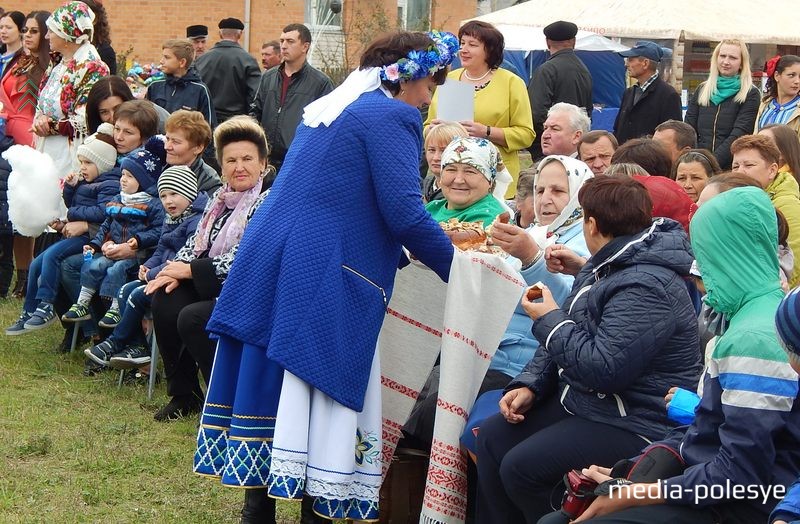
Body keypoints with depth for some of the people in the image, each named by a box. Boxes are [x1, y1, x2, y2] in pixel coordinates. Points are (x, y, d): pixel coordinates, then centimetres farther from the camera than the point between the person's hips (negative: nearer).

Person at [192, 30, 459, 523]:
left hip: (268, 261, 9)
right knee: (320, 393, -3)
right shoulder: (391, 117, -8)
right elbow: (403, 211, -16)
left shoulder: (328, 107, 21)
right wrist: (458, 265, -2)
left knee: (266, 384, 10)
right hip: (323, 280, -8)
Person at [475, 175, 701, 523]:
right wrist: (529, 386, 2)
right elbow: (567, 339, 19)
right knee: (492, 439, 5)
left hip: (633, 425, -11)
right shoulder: (602, 267, 11)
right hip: (582, 402, 11)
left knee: (521, 468, -22)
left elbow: (602, 368, -31)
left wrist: (549, 320, -16)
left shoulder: (645, 286, -24)